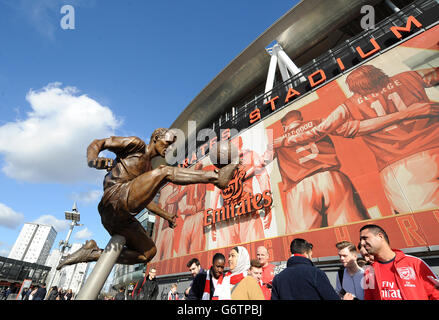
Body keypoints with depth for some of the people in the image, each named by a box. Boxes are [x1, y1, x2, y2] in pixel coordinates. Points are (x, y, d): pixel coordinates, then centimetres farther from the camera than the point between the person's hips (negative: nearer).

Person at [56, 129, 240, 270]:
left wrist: (166, 216, 32)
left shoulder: (148, 167, 28)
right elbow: (97, 144, 2)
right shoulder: (136, 144, 7)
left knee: (148, 252, 14)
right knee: (165, 171, -20)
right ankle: (216, 176, -27)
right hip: (116, 200, -9)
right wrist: (92, 160, -21)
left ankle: (94, 253, 14)